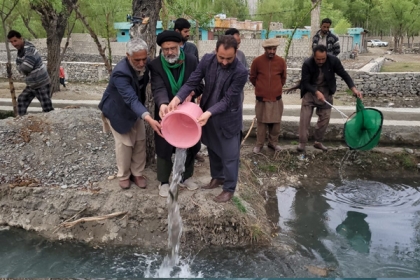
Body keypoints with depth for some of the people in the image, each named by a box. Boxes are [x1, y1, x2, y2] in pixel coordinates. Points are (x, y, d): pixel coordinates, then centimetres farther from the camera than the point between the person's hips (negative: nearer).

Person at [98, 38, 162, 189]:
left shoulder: (144, 66, -17)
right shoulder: (120, 73, -38)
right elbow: (131, 99, -47)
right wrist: (149, 118, -58)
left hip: (135, 108, 6)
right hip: (117, 110, -6)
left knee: (140, 141, 7)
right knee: (125, 143, -1)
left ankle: (137, 173, 23)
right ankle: (124, 175, 20)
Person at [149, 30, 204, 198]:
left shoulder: (191, 61, -9)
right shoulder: (155, 65, -15)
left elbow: (199, 85, -3)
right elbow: (158, 88, -27)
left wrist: (191, 92, -27)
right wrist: (162, 104, -48)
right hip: (166, 112, -2)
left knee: (189, 146, 15)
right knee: (164, 148, 7)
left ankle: (186, 177, 36)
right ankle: (164, 182, 25)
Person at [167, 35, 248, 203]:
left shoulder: (241, 72, -25)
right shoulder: (207, 60, -12)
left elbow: (227, 100, -25)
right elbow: (192, 82, -12)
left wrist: (209, 113, -37)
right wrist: (177, 99, -28)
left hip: (228, 118, -5)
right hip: (207, 114, 5)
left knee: (229, 155, 6)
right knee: (213, 150, 22)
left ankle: (229, 188, 23)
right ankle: (217, 177, 43)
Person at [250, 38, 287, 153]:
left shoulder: (281, 61, -4)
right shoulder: (257, 61, -9)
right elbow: (252, 77, 6)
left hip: (276, 99, 2)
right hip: (261, 99, -2)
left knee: (275, 122, 9)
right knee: (261, 122, 6)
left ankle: (273, 143, 24)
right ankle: (259, 144, 15)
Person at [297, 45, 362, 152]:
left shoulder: (333, 60, -19)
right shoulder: (307, 64, -24)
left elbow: (344, 74, -10)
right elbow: (305, 82, -19)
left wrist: (354, 89, -22)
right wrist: (316, 92, -33)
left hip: (326, 91, 3)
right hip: (310, 90, -2)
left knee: (325, 117, 7)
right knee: (305, 117, -6)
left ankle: (318, 142, 21)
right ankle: (302, 142, 2)